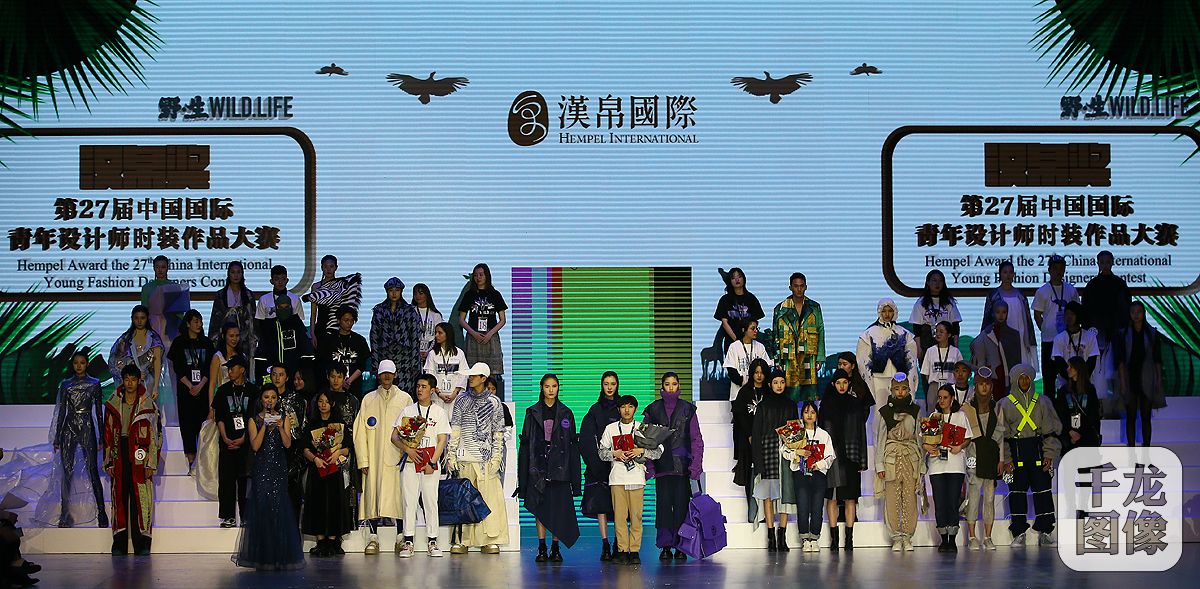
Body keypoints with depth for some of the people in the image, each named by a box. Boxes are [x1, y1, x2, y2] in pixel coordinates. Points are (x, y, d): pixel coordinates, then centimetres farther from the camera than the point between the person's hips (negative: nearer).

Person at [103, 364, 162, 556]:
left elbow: (154, 435, 1)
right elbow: (108, 434, 10)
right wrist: (109, 462, 4)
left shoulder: (148, 405, 1)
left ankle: (142, 545, 1)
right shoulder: (112, 405, 8)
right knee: (120, 498, 3)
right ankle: (119, 544, 7)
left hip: (139, 457, -2)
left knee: (141, 500, -4)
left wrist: (151, 463, -5)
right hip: (119, 456, 2)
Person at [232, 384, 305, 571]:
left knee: (279, 509, -4)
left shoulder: (284, 418, 8)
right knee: (261, 508, -4)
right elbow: (255, 445, -7)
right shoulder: (254, 420, 5)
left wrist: (281, 427, -17)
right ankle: (263, 557, 0)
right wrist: (265, 425, -16)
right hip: (261, 468, -1)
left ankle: (280, 556, 1)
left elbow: (288, 444, -2)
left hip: (279, 468, 1)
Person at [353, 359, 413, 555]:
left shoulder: (405, 399, 9)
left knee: (399, 494, -4)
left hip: (397, 457, -1)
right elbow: (360, 431, 6)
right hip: (374, 457, 1)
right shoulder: (368, 400, 11)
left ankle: (401, 537, 3)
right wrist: (363, 460, -2)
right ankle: (373, 538, 2)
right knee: (373, 494, -3)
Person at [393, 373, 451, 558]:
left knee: (431, 501, -2)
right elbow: (394, 436, 8)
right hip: (410, 461, 1)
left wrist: (432, 463, -9)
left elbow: (442, 440, 1)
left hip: (430, 463, -1)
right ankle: (408, 542, 2)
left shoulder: (439, 412, 6)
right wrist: (407, 449, -10)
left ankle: (432, 542, 2)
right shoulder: (408, 411, 11)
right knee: (409, 501, -1)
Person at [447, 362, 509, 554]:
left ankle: (490, 540, -1)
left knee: (490, 497, -5)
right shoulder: (462, 400, 11)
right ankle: (463, 540, 2)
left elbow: (498, 432, 6)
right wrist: (452, 455, 3)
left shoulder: (494, 402, 6)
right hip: (464, 457, 1)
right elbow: (454, 429, 10)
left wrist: (496, 457, -1)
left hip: (486, 458, -1)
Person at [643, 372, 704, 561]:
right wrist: (648, 465, -2)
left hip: (682, 464, -1)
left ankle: (680, 545, 3)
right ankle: (665, 546, 2)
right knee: (663, 502, -2)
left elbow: (696, 438, 5)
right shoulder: (653, 410, 8)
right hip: (662, 465, 1)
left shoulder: (687, 409, 7)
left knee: (681, 503, -2)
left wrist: (696, 464, -5)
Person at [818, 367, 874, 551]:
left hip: (850, 454, 0)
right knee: (831, 496, -2)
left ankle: (849, 537, 2)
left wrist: (862, 459, 1)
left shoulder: (856, 403, 8)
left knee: (850, 496, 0)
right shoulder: (826, 404, 7)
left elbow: (861, 431, 7)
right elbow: (821, 428, 5)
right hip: (831, 455, 0)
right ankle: (834, 537, 1)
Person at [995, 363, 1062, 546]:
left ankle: (1045, 531, 5)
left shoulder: (1042, 403, 11)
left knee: (1043, 490, -3)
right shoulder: (1005, 404, 6)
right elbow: (1000, 433, 2)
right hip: (1015, 452, -1)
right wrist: (1005, 459, -7)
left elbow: (1052, 430, 10)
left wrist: (1049, 455, -1)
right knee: (1017, 492, -2)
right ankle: (1019, 533, 4)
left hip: (1038, 452, 1)